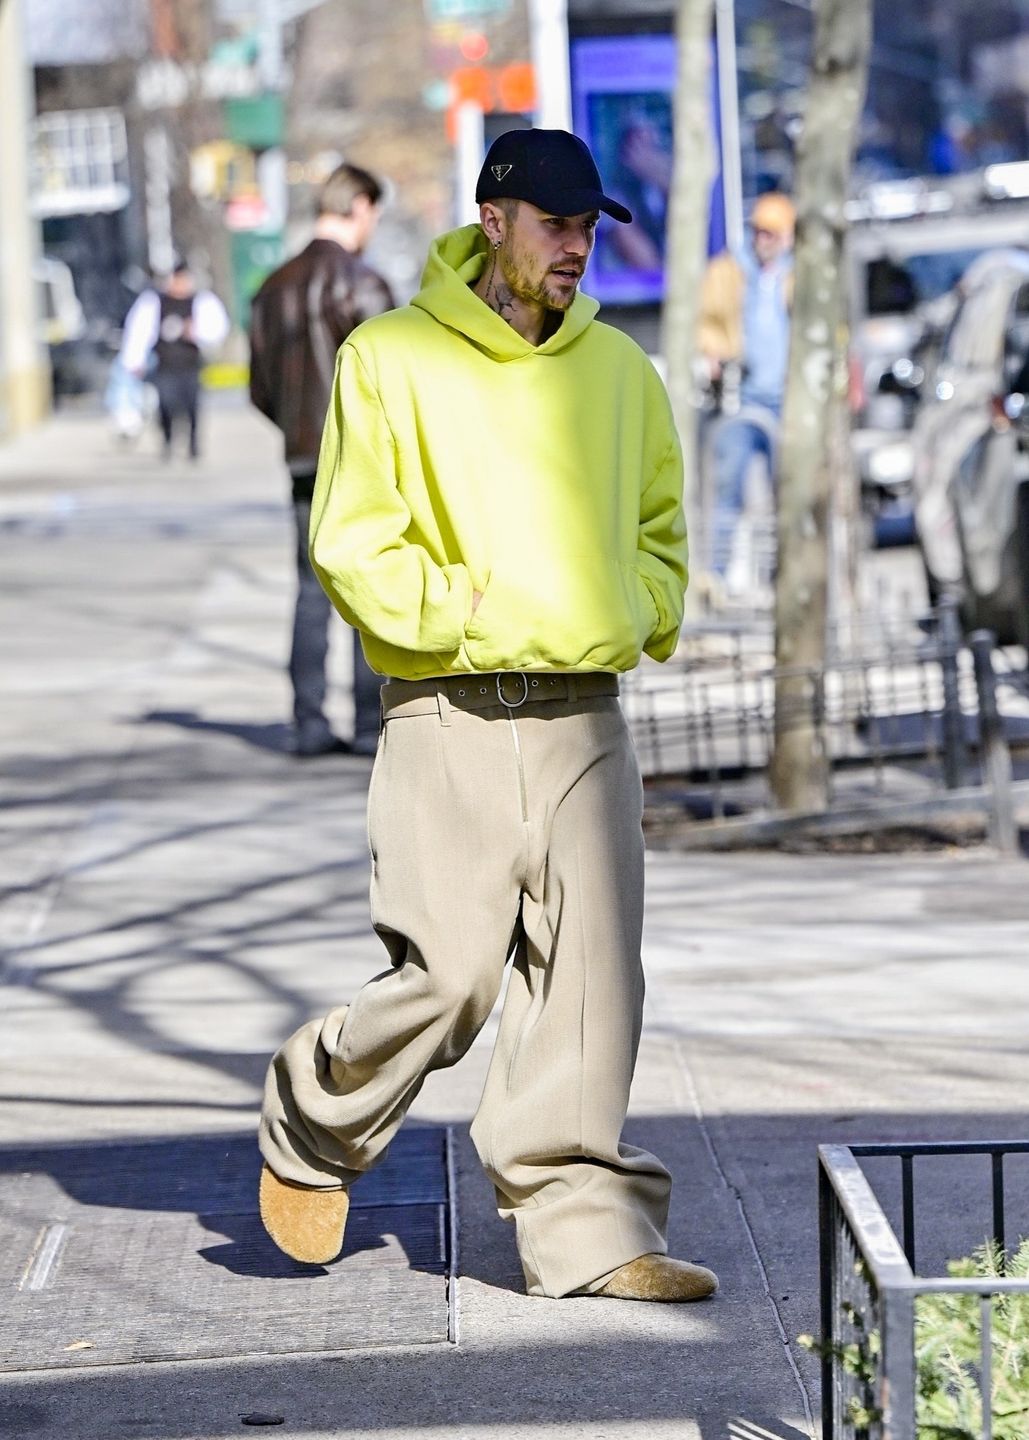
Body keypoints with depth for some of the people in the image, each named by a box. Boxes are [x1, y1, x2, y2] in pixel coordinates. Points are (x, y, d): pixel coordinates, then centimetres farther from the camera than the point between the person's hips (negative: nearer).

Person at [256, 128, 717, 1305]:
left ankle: (578, 1221, 4)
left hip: (585, 719, 4)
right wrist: (464, 614, -14)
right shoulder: (391, 359, -1)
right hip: (449, 721, -4)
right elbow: (351, 542, -5)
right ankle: (313, 1127, 19)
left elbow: (660, 532, 22)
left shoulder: (620, 369, 14)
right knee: (447, 977, -7)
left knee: (591, 982, -1)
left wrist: (639, 615, 3)